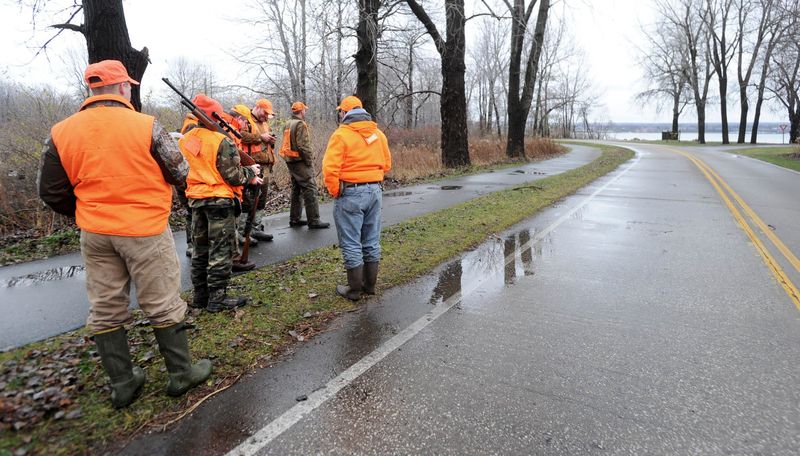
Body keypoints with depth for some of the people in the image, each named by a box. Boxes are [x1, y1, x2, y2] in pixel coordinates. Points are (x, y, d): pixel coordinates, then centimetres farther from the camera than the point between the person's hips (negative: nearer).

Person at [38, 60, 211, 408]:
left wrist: (87, 216, 20)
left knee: (106, 311, 15)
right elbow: (180, 175, -7)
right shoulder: (146, 125, -13)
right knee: (163, 306, 9)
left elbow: (51, 192, 4)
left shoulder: (61, 132, -1)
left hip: (94, 235, 4)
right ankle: (181, 374, 21)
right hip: (146, 231, -4)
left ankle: (122, 384, 27)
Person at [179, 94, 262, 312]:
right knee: (221, 251, 2)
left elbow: (184, 170, 15)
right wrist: (252, 172, 3)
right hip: (220, 200, -7)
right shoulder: (222, 141, -16)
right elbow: (234, 176, -17)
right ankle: (217, 298, 7)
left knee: (201, 249, 16)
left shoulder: (185, 140, 4)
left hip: (196, 200, 7)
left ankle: (200, 295, 25)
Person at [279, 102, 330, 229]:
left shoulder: (287, 125, 15)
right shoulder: (300, 124, -13)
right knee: (310, 190, -6)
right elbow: (303, 146, -21)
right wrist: (310, 161, -13)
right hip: (300, 162, -10)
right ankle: (313, 221, -5)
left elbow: (287, 144, 16)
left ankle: (294, 219, 21)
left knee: (296, 190, 16)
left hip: (290, 162, 10)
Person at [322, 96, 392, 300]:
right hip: (375, 191, 6)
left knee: (351, 244, 3)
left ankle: (354, 289, 12)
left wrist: (335, 192, -6)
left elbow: (330, 168, -17)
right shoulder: (378, 134, 9)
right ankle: (370, 284, 26)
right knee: (372, 241, 15)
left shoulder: (341, 134, -10)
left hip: (350, 193, -6)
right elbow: (386, 164, 12)